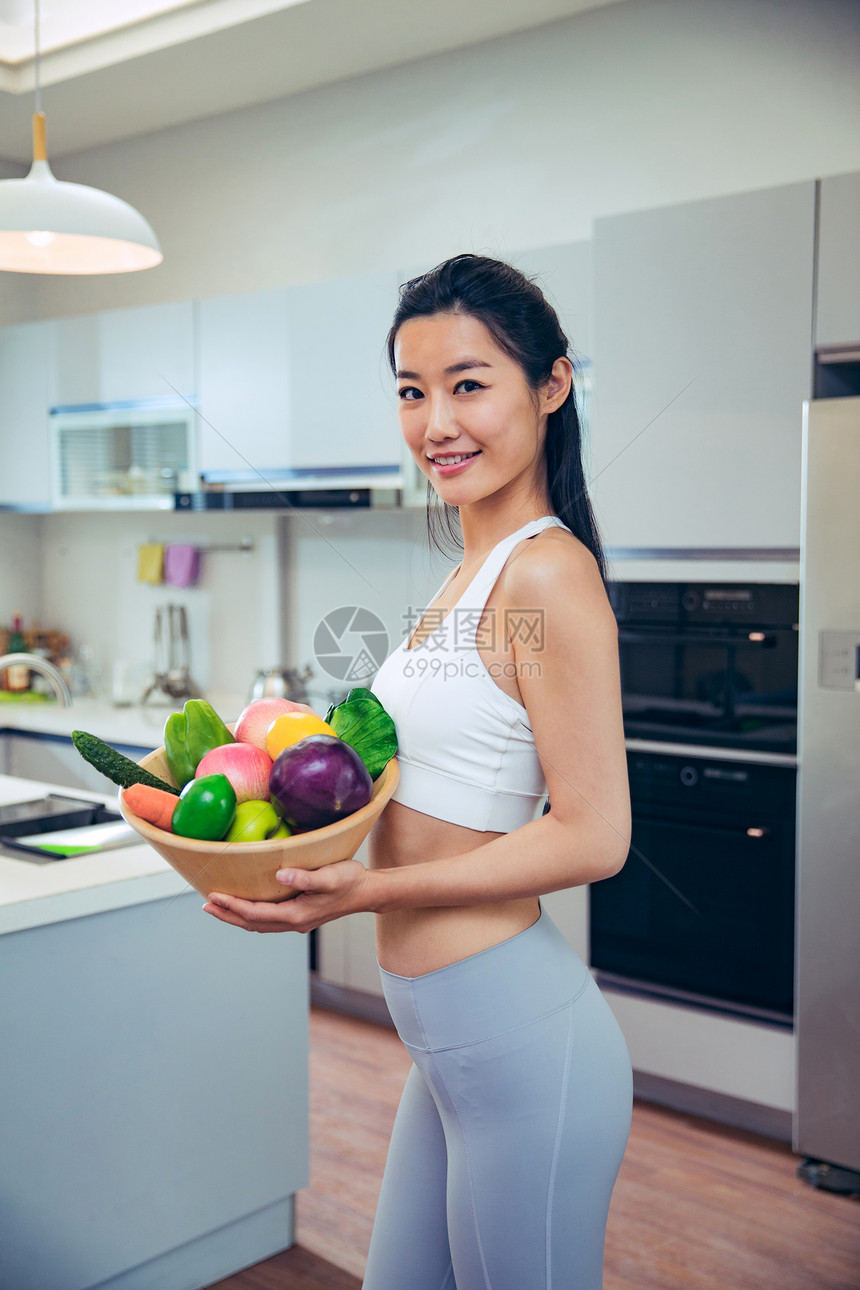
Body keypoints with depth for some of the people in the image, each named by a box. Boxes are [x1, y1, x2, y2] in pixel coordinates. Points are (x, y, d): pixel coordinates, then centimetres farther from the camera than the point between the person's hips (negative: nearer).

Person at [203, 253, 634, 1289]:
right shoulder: (473, 570, 10)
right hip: (452, 1038, 9)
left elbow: (592, 836, -19)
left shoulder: (548, 572, -18)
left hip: (520, 1041, -9)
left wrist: (370, 889, -22)